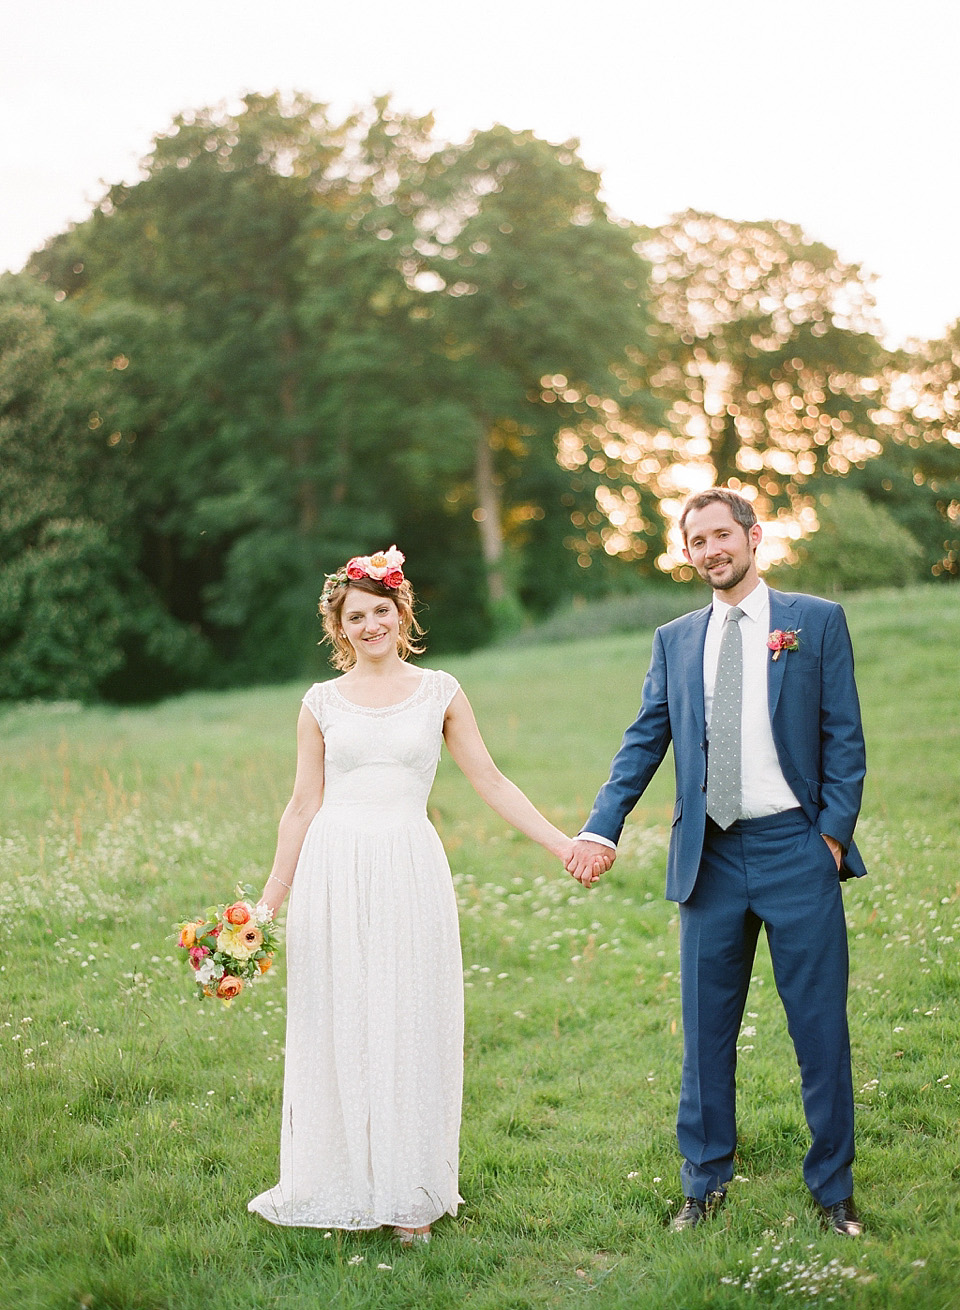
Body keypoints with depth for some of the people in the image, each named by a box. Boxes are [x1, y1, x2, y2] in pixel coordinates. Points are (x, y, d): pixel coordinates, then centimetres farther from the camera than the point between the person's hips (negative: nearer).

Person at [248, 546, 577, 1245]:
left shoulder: (438, 691, 6)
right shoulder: (323, 702, 7)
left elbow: (490, 781, 7)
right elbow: (305, 803, 10)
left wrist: (563, 844, 1)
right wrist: (270, 900, 10)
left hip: (411, 872, 0)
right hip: (334, 875, 1)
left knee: (412, 1027, 2)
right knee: (339, 1025, 4)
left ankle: (411, 1197, 14)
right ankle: (343, 1189, 18)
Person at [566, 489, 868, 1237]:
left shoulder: (817, 621, 3)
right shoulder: (675, 640, 12)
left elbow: (844, 738, 1)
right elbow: (644, 742, 8)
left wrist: (833, 832, -9)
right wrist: (602, 830, -3)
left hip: (794, 847, -3)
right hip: (711, 857, 3)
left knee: (821, 1027, 3)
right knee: (707, 1029, 10)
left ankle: (833, 1188, 18)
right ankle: (706, 1182, 24)